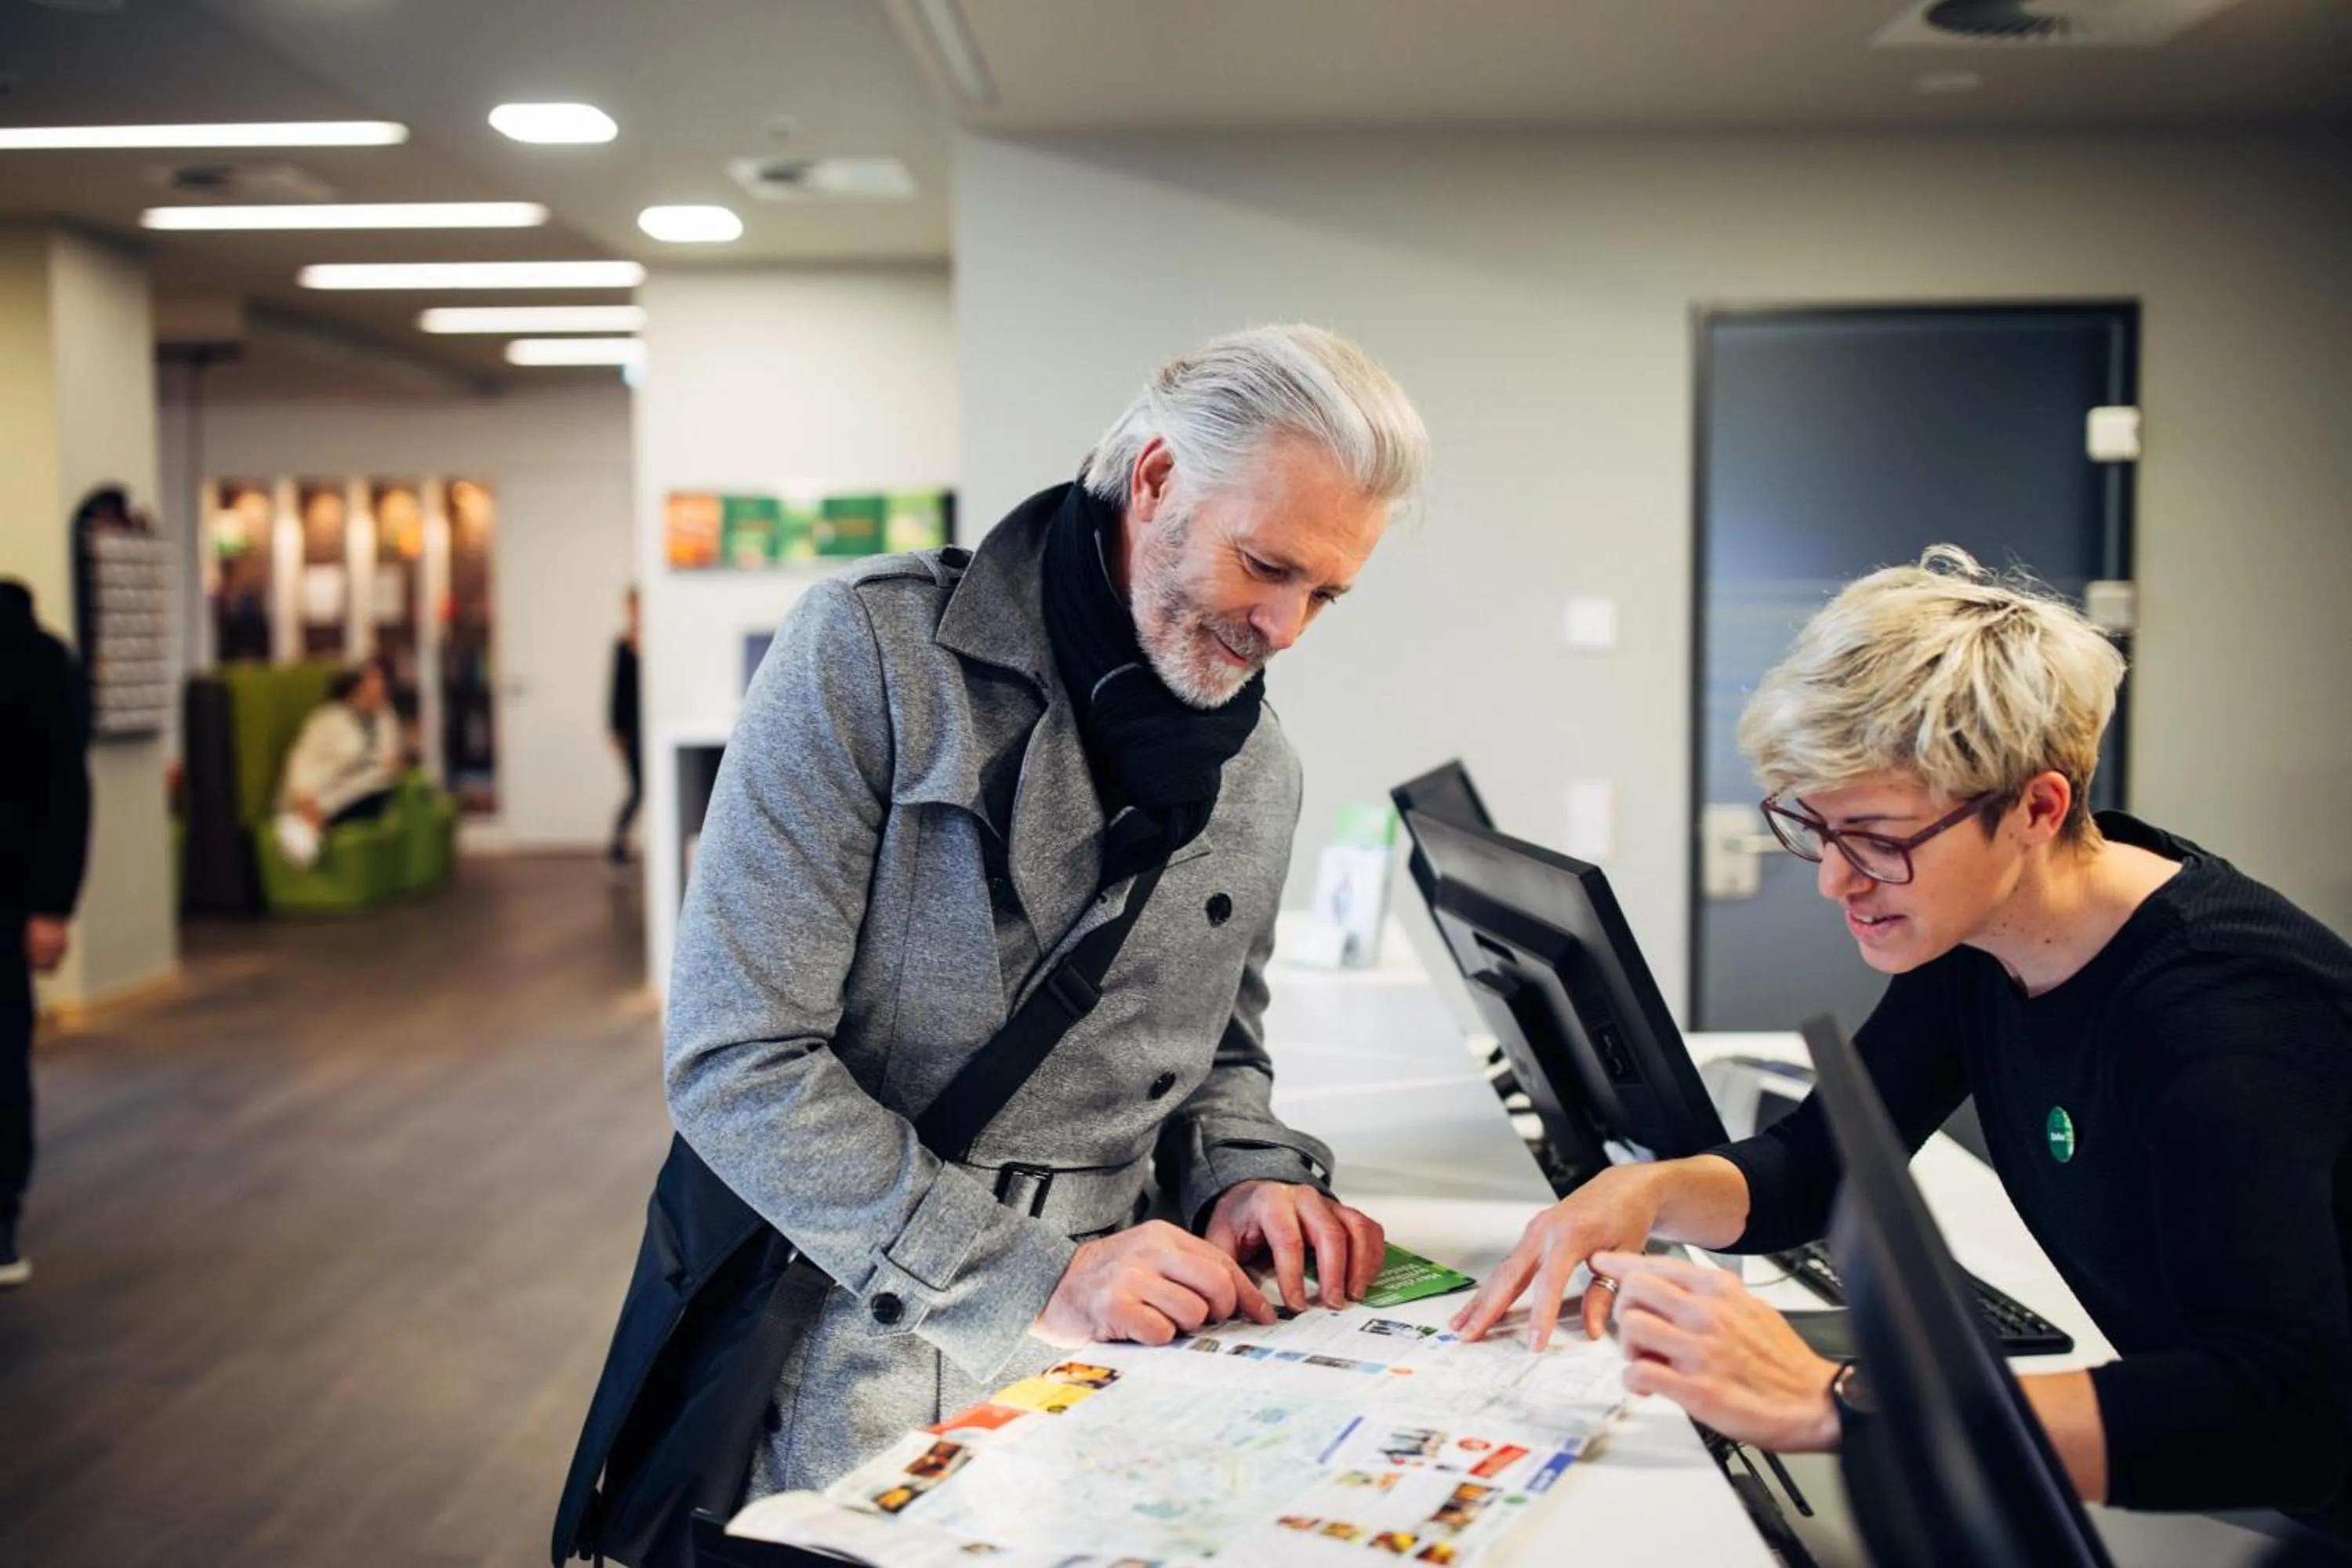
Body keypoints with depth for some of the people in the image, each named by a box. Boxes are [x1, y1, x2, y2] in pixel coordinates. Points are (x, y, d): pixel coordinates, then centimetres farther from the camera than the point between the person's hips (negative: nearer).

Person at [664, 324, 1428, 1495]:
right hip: (861, 1346, -4)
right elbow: (736, 1064, -16)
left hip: (1108, 1354, 5)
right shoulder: (870, 651, -11)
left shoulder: (1260, 775, 8)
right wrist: (1033, 1278, -20)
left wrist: (1247, 1176, -1)